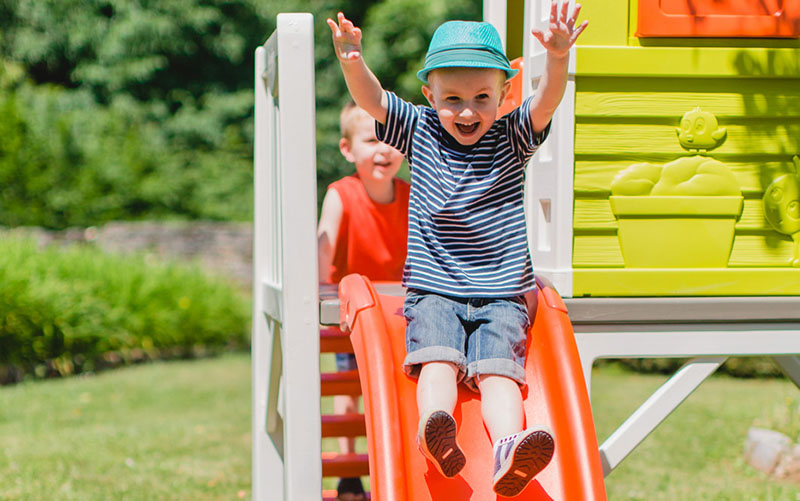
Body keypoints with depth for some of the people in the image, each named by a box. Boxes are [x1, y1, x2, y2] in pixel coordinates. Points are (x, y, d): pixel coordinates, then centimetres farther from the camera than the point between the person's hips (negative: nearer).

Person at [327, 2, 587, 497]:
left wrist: (558, 59, -35)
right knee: (437, 360, -25)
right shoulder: (420, 131, 7)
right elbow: (371, 98, -6)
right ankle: (436, 431, -49)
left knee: (498, 370, -21)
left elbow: (546, 102, -14)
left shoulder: (512, 139, 4)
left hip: (502, 294, 0)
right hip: (433, 292, 1)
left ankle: (510, 453, -43)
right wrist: (352, 62, -28)